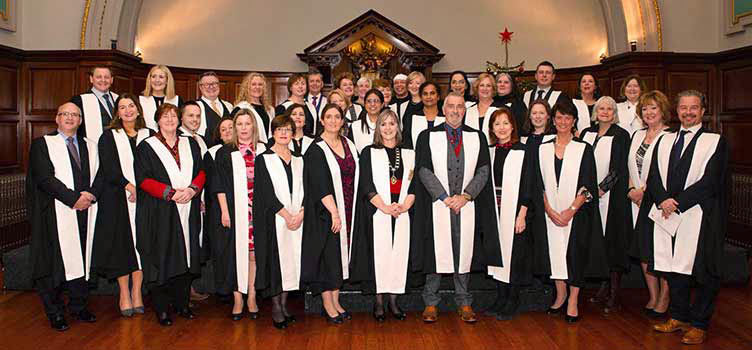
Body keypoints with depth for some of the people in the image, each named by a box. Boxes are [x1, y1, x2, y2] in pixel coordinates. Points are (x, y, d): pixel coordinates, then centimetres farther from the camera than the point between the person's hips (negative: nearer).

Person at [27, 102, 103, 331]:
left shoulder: (90, 147, 17)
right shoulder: (42, 144, 4)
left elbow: (99, 174, 9)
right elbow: (44, 177, -8)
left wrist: (91, 194, -11)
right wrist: (73, 198, -14)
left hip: (85, 211, 4)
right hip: (56, 213, -4)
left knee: (81, 259, 6)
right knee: (56, 261, -2)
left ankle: (79, 307, 18)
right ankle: (55, 313, 10)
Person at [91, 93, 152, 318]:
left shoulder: (148, 135, 10)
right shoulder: (109, 137, 4)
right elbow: (109, 170, -6)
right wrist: (131, 187, -15)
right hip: (117, 199, -1)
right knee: (121, 244, 1)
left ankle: (136, 293, 11)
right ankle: (124, 295, 10)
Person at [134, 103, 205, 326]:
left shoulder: (190, 144, 14)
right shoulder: (147, 147, 2)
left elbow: (201, 172, 10)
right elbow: (143, 179, -7)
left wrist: (192, 189, -10)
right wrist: (171, 193, -17)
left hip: (187, 211, 4)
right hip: (159, 213, -4)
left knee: (186, 256, 6)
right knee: (161, 259, -2)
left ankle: (182, 303, 18)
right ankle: (162, 309, 8)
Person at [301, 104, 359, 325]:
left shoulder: (349, 145, 9)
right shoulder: (316, 150, -9)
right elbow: (320, 186, -16)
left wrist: (346, 213, 7)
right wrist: (334, 213, -21)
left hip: (346, 211, 6)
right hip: (325, 212, -6)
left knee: (340, 255, 11)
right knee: (327, 255, 0)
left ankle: (336, 302, 20)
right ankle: (328, 306, 11)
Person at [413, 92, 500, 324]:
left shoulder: (477, 137, 9)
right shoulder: (427, 137, 3)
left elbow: (484, 170, 2)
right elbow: (424, 170, -5)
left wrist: (465, 196, -10)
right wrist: (445, 197, -12)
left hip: (467, 205, 2)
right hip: (437, 205, -2)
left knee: (464, 252, 7)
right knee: (436, 252, 2)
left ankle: (463, 302, 20)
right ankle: (431, 303, 15)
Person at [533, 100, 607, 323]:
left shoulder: (584, 149, 0)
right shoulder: (543, 149, 6)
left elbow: (588, 187, -6)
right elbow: (539, 185, 3)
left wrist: (571, 210, -15)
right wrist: (549, 210, -9)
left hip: (577, 213, -2)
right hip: (550, 213, 2)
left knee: (575, 254, 1)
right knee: (554, 252, 7)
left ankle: (573, 301, 12)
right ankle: (560, 295, 24)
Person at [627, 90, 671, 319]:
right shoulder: (637, 135, 14)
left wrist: (644, 190, -13)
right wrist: (631, 189, 1)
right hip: (639, 202, 7)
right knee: (643, 251, 11)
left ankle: (664, 299, 16)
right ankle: (653, 297, 25)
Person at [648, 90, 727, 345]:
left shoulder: (715, 141, -1)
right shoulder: (665, 140, 14)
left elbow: (709, 182, -10)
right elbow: (654, 176, 7)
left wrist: (677, 202, -15)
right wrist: (664, 200, -10)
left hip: (699, 216, -4)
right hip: (667, 214, 4)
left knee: (703, 271, 2)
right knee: (674, 267, 11)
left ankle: (699, 324, 14)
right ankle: (679, 317, 25)